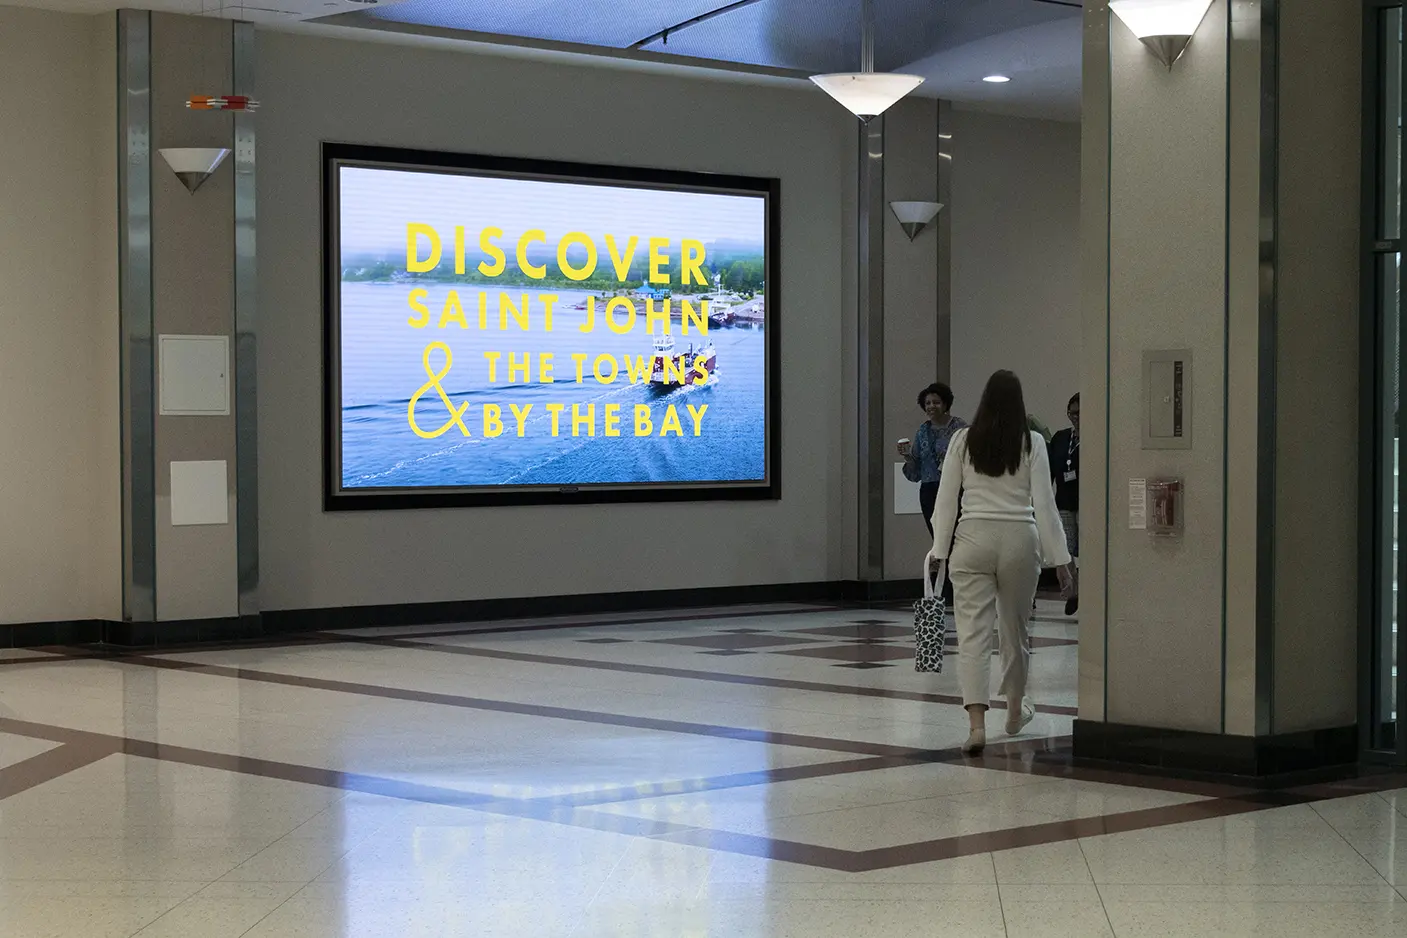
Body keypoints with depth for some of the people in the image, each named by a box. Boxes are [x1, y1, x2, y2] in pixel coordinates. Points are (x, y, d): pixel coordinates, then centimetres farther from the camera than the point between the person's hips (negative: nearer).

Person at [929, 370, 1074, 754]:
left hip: (972, 539, 0)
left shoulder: (962, 441, 1)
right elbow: (1044, 503, -3)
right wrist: (1058, 557, 1)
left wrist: (940, 548, 10)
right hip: (1019, 539, 1)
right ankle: (1015, 711, 36)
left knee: (973, 632, -3)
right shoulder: (1032, 443, -1)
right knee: (1015, 628, 18)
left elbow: (947, 498, 2)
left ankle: (976, 723, -17)